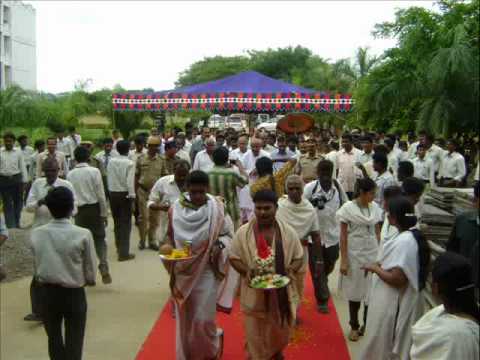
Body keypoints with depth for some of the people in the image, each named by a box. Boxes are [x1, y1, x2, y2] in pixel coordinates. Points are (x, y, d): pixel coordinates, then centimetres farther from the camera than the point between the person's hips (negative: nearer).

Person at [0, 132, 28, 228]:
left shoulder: (18, 152, 0)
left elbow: (22, 166, 3)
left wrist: (24, 181, 1)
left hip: (16, 178, 1)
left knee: (18, 202, 11)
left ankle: (16, 223, 29)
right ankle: (10, 226, 6)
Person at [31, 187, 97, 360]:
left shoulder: (36, 234, -8)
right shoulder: (83, 235, -17)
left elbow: (37, 268, 1)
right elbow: (90, 273, -9)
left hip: (48, 293, 3)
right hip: (74, 294, -3)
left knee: (54, 339, 19)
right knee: (74, 343, 9)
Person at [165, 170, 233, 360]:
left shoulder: (217, 208, -9)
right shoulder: (175, 209, -4)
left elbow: (228, 234, -1)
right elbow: (169, 237, 7)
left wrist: (219, 245, -19)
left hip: (206, 271, -2)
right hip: (182, 271, 2)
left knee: (202, 319, -2)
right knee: (184, 319, 11)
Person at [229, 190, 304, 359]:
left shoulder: (288, 232, -6)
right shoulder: (243, 232, -9)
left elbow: (299, 258, 3)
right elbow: (234, 258, -2)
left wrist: (290, 270, -17)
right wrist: (246, 271, -20)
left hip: (281, 293, 2)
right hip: (254, 295, -2)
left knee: (280, 332, 20)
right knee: (255, 336, 7)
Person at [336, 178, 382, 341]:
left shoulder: (375, 207, 1)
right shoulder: (348, 208, -10)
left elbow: (377, 232, 9)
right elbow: (343, 236, -8)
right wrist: (343, 260, -10)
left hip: (373, 253, 3)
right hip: (354, 254, -3)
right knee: (355, 291, 8)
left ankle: (368, 325, 26)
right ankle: (354, 326, 24)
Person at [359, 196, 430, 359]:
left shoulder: (403, 242, -27)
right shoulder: (414, 235, 2)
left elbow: (397, 279, -28)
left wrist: (374, 268, -15)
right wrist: (381, 265, 8)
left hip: (394, 304, -9)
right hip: (404, 300, 9)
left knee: (383, 344, 9)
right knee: (396, 344, 22)